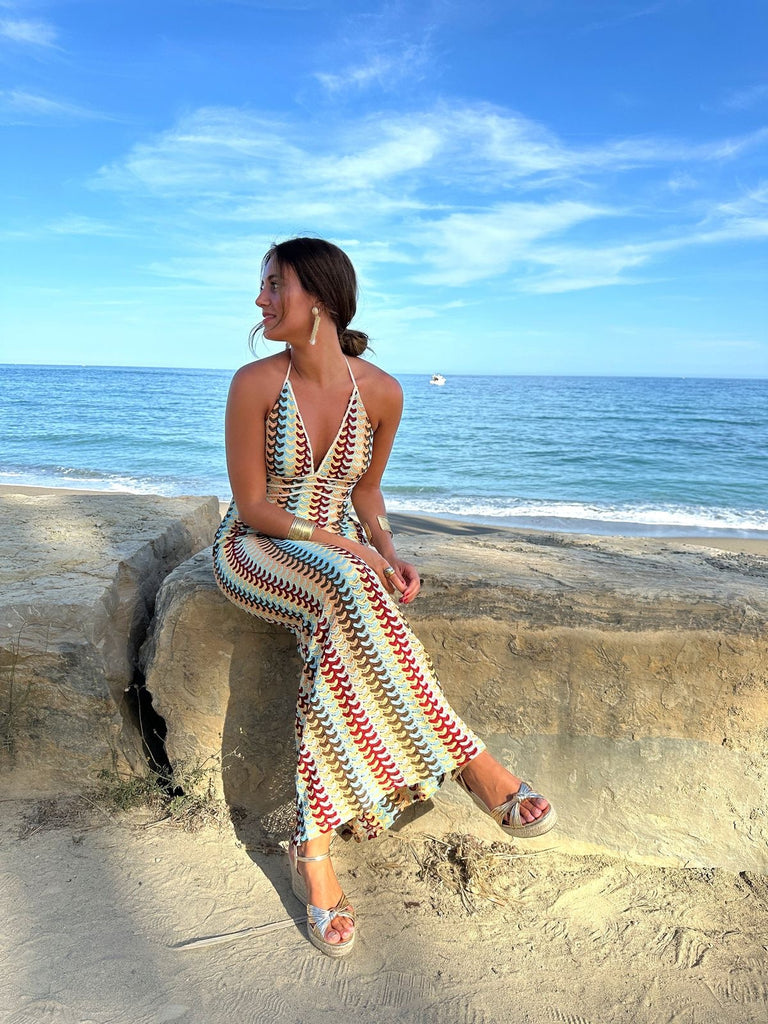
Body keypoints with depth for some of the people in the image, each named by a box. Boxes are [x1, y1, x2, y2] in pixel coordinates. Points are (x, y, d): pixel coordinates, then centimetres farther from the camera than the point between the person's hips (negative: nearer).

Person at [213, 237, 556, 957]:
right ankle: (467, 762, -27)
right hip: (253, 551, -2)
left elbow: (365, 490, 8)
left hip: (338, 556, 3)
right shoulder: (255, 383, -13)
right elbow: (254, 507, -11)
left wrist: (385, 553, -11)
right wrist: (349, 550, -21)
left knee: (336, 639, -33)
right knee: (345, 589, -35)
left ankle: (312, 847, -24)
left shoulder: (380, 391, -5)